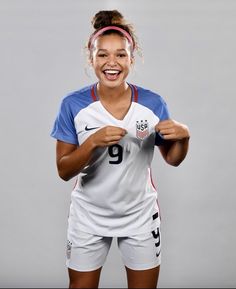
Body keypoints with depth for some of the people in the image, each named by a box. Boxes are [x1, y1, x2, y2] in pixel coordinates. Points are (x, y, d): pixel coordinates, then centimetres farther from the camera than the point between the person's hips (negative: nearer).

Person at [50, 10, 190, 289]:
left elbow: (172, 159, 1)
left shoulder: (153, 103, -10)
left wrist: (183, 136, -20)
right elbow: (64, 171, -12)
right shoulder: (73, 105, -13)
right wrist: (93, 142, -29)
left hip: (140, 216, 1)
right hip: (89, 217, 0)